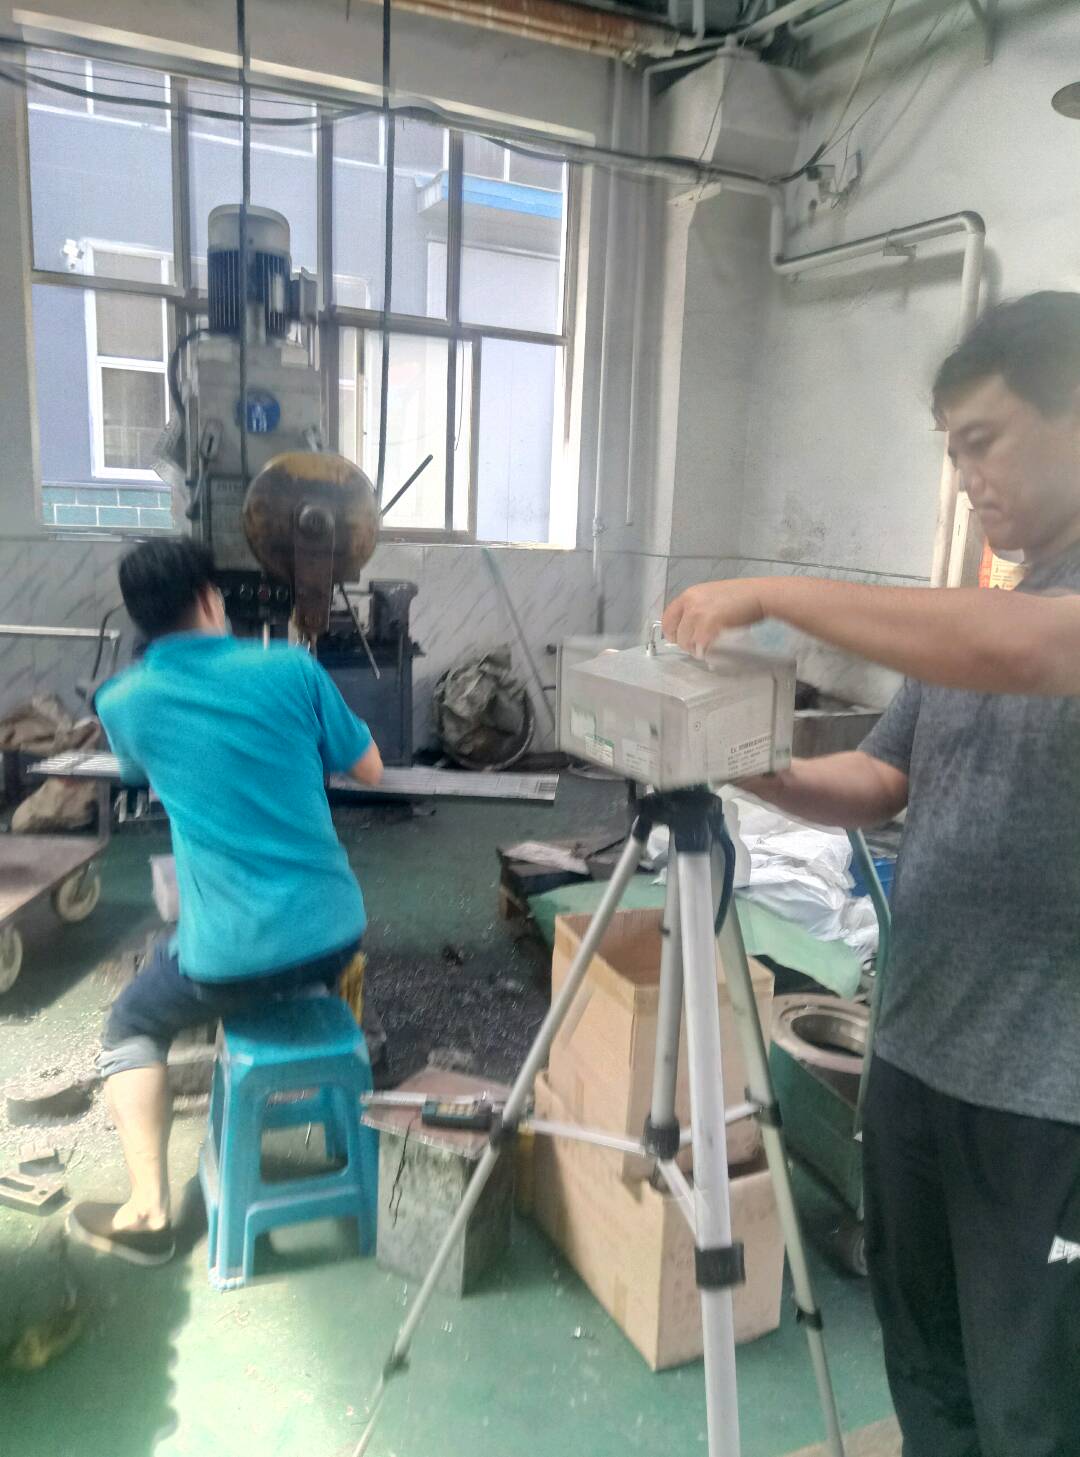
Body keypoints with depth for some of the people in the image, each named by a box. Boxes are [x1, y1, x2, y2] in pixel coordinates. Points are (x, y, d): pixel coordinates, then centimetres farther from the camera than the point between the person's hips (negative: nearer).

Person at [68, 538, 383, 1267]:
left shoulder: (124, 701, -1)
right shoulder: (292, 668, -3)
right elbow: (370, 770, 9)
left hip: (232, 955, -2)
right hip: (337, 934, 2)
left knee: (131, 1030, 28)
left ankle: (148, 1214, 23)